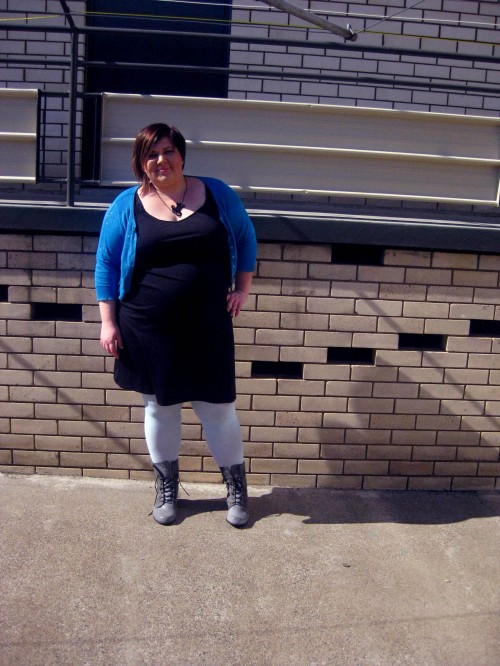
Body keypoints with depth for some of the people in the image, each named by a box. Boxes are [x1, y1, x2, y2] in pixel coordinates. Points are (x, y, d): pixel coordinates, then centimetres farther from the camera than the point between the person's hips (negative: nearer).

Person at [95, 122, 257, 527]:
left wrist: (243, 288, 4)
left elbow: (245, 238, 12)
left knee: (218, 408, 7)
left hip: (208, 327, 0)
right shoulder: (126, 206, -1)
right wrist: (108, 321, -2)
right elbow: (107, 265, 3)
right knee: (160, 407, 13)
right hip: (149, 330, 1)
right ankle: (167, 486, 34)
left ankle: (237, 487, 28)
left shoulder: (216, 194, 1)